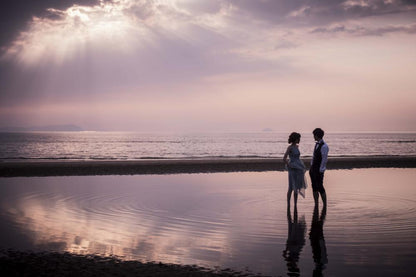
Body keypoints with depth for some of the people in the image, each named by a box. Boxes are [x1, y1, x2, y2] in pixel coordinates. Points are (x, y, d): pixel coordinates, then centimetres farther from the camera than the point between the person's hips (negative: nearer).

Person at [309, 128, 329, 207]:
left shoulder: (324, 146, -16)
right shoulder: (317, 144, 11)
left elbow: (324, 159, -17)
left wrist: (320, 170, -18)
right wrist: (311, 168, 14)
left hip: (319, 170, -8)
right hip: (313, 168, 8)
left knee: (320, 187, -3)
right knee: (314, 187, 10)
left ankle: (325, 205, 8)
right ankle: (316, 205, 17)